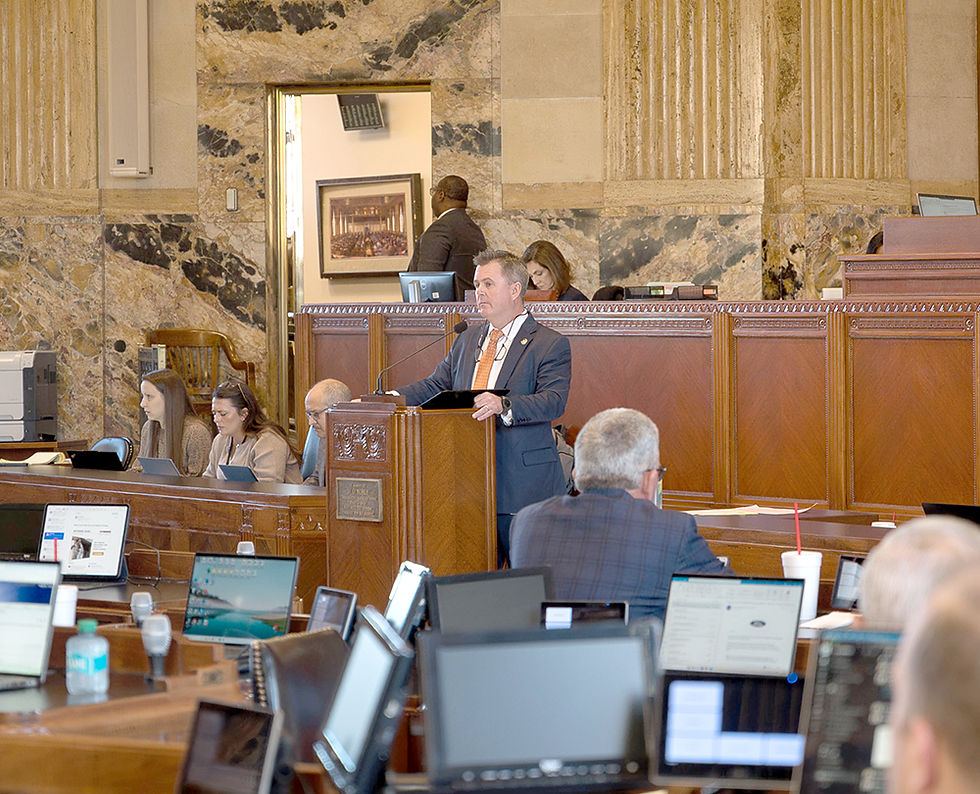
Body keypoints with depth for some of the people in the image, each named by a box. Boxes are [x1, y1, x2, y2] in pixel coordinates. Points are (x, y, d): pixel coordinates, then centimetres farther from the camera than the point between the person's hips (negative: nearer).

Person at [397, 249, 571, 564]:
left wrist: (504, 405, -32)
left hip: (522, 484, -6)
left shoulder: (550, 344, -3)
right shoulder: (468, 340, 19)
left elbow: (553, 401, -15)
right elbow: (436, 385, 18)